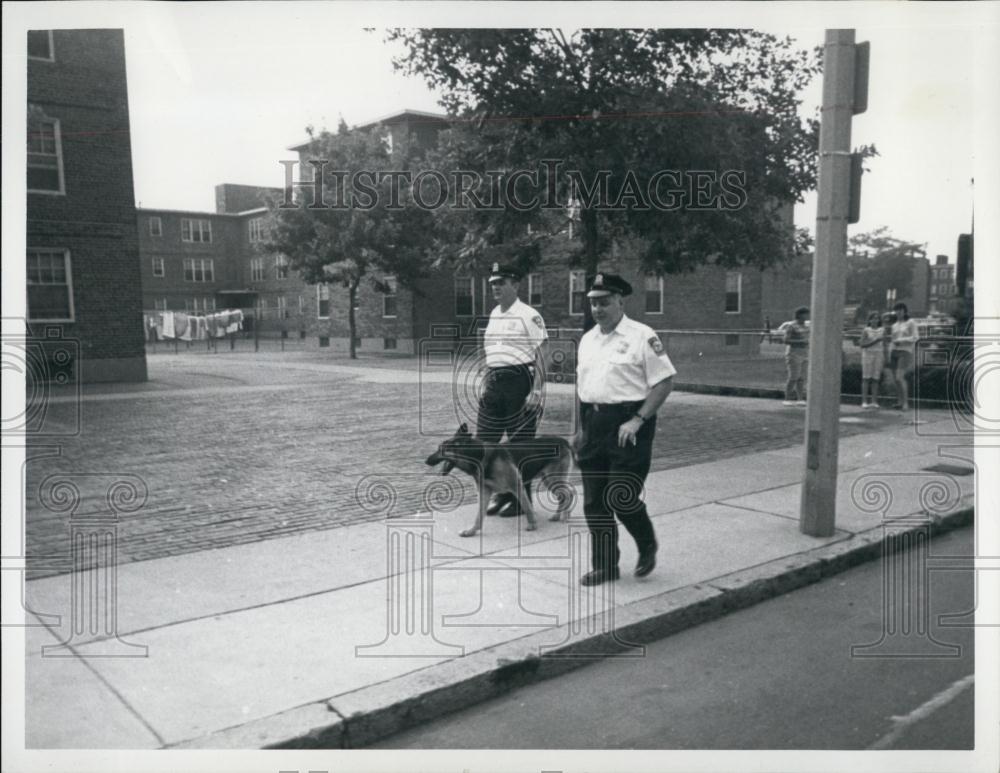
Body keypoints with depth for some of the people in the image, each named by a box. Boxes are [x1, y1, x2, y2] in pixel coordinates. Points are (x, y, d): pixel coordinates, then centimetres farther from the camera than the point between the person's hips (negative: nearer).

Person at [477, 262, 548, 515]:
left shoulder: (529, 316, -8)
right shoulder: (493, 315, 14)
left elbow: (540, 356, -10)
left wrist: (536, 391, -17)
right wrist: (485, 384, 18)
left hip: (519, 380, -7)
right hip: (495, 381, 7)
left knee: (520, 444, 2)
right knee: (483, 441, 7)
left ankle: (520, 499, 15)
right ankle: (500, 493, 22)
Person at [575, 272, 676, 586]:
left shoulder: (641, 336, -7)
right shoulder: (587, 339, 14)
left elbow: (665, 382, -10)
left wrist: (637, 420, -17)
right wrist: (581, 428, 14)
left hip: (628, 425, -6)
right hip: (593, 425, 7)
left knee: (622, 498, -7)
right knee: (594, 502, 8)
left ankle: (647, 546, 23)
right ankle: (604, 566, 21)